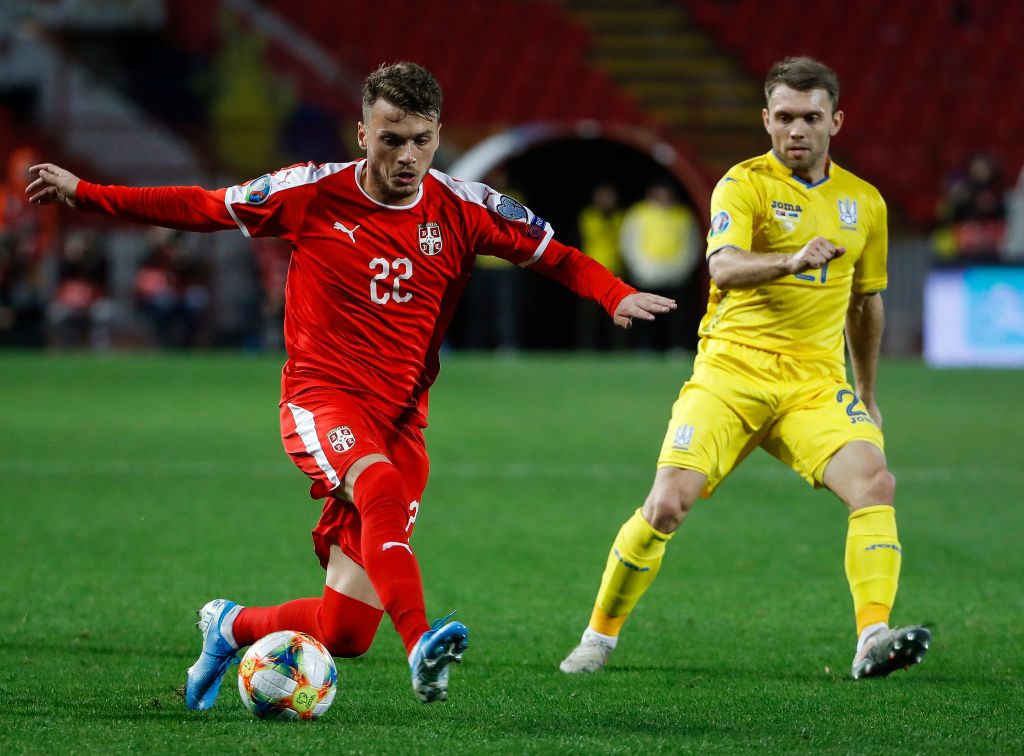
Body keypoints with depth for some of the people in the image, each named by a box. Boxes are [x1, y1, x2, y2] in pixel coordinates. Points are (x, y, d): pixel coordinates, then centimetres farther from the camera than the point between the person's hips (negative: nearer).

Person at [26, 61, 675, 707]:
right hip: (322, 402, -3)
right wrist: (84, 193, 5)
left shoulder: (464, 210, 0)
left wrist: (616, 295, -13)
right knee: (383, 489, -39)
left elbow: (554, 254, 7)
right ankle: (422, 644, -52)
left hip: (401, 422, 3)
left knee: (347, 631, -2)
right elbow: (200, 208, 7)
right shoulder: (312, 194, -3)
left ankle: (230, 628, 28)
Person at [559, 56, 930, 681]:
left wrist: (867, 397, 33)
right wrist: (792, 261, -41)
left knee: (875, 482, -24)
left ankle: (873, 640, -29)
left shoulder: (864, 202, 13)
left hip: (816, 383, 3)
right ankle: (600, 636, 7)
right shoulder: (746, 184, -3)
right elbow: (723, 266, -22)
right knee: (667, 505, -15)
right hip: (731, 369, -3)